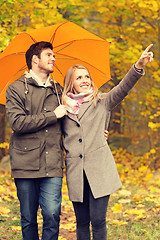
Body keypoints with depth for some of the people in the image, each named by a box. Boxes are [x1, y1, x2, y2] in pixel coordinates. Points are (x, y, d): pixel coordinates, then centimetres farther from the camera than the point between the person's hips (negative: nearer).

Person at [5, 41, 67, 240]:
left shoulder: (58, 90, 18)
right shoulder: (16, 89, 2)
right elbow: (17, 123, -13)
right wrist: (53, 115, -8)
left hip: (52, 166, 3)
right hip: (26, 163, -2)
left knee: (52, 215, -10)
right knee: (29, 219, 5)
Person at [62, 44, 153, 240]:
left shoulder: (101, 102, 9)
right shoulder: (64, 107, 11)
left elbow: (122, 88, -8)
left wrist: (138, 66, -22)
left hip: (99, 170, -1)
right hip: (75, 172, 1)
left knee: (98, 220, -6)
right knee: (82, 222, 6)